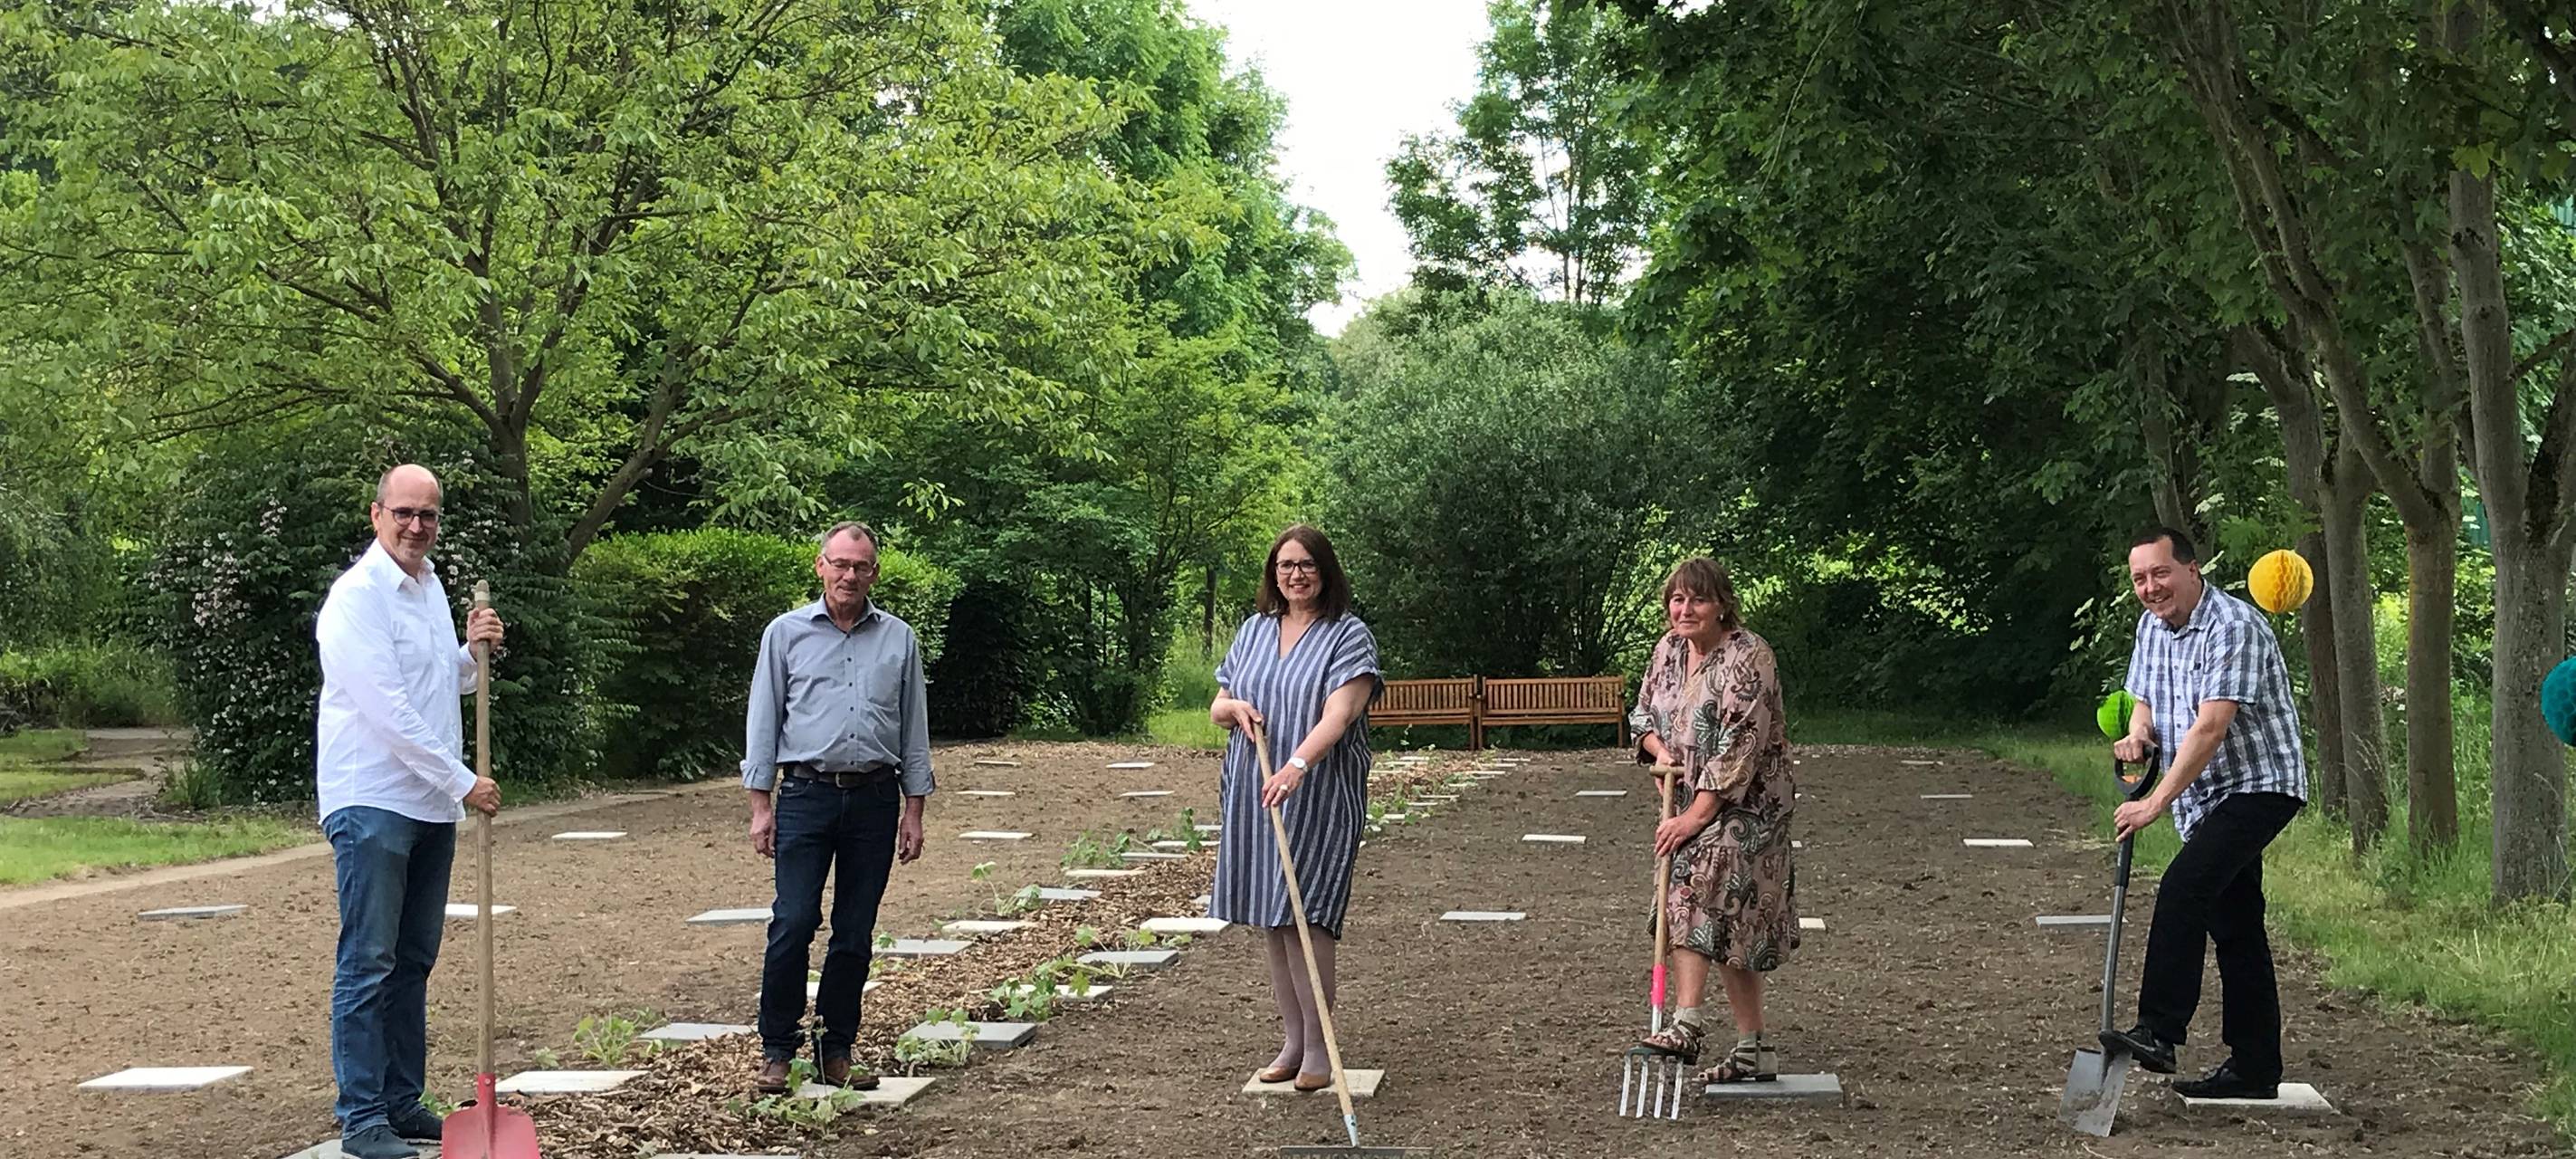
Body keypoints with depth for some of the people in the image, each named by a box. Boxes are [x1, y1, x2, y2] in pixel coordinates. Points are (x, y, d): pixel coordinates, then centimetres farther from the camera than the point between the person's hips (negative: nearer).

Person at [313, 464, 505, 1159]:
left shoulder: (430, 586, 13)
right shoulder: (358, 595, -13)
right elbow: (388, 710, -19)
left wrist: (472, 648, 3)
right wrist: (464, 782, -17)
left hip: (431, 805, 8)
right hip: (373, 803, -8)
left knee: (413, 962, 12)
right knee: (367, 965, -5)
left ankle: (402, 1102, 20)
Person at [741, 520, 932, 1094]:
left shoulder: (899, 639, 10)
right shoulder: (786, 633, 5)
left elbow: (914, 728, 13)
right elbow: (763, 721, 6)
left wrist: (913, 809, 8)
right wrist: (761, 805, 0)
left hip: (874, 798, 2)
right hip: (806, 794, -2)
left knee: (855, 934, 5)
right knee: (793, 925, -8)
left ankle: (836, 1052, 13)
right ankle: (777, 1050, 3)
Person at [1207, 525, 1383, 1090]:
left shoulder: (1349, 635, -4)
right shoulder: (1254, 631, 14)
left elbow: (1339, 713, -19)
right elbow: (1217, 708, 19)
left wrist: (1299, 762, -35)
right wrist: (1236, 708, -5)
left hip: (1320, 802, -6)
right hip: (1252, 798, 6)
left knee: (1304, 918, -12)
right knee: (1272, 922, 7)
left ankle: (1318, 1049, -5)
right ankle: (1292, 1041, 15)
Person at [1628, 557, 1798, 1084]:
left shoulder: (1748, 659, -17)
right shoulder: (1669, 649, 7)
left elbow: (1739, 746, -23)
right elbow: (1643, 710, 20)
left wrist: (1696, 816, -25)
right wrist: (1660, 752, -2)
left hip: (1746, 805, -8)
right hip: (1694, 804, 8)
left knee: (1694, 886, -28)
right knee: (1726, 924, 9)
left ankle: (1686, 1023, -34)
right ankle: (1754, 1050, 15)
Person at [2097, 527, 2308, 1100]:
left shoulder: (2233, 625, -18)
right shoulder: (2151, 627, 9)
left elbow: (2211, 727, -25)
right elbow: (2145, 700, 21)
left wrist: (2157, 802, -27)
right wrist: (2137, 734, -5)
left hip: (2259, 785, -9)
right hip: (2206, 797, 9)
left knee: (2182, 889, -24)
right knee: (2234, 926, 10)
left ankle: (2157, 1032, -28)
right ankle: (2254, 1068, 14)